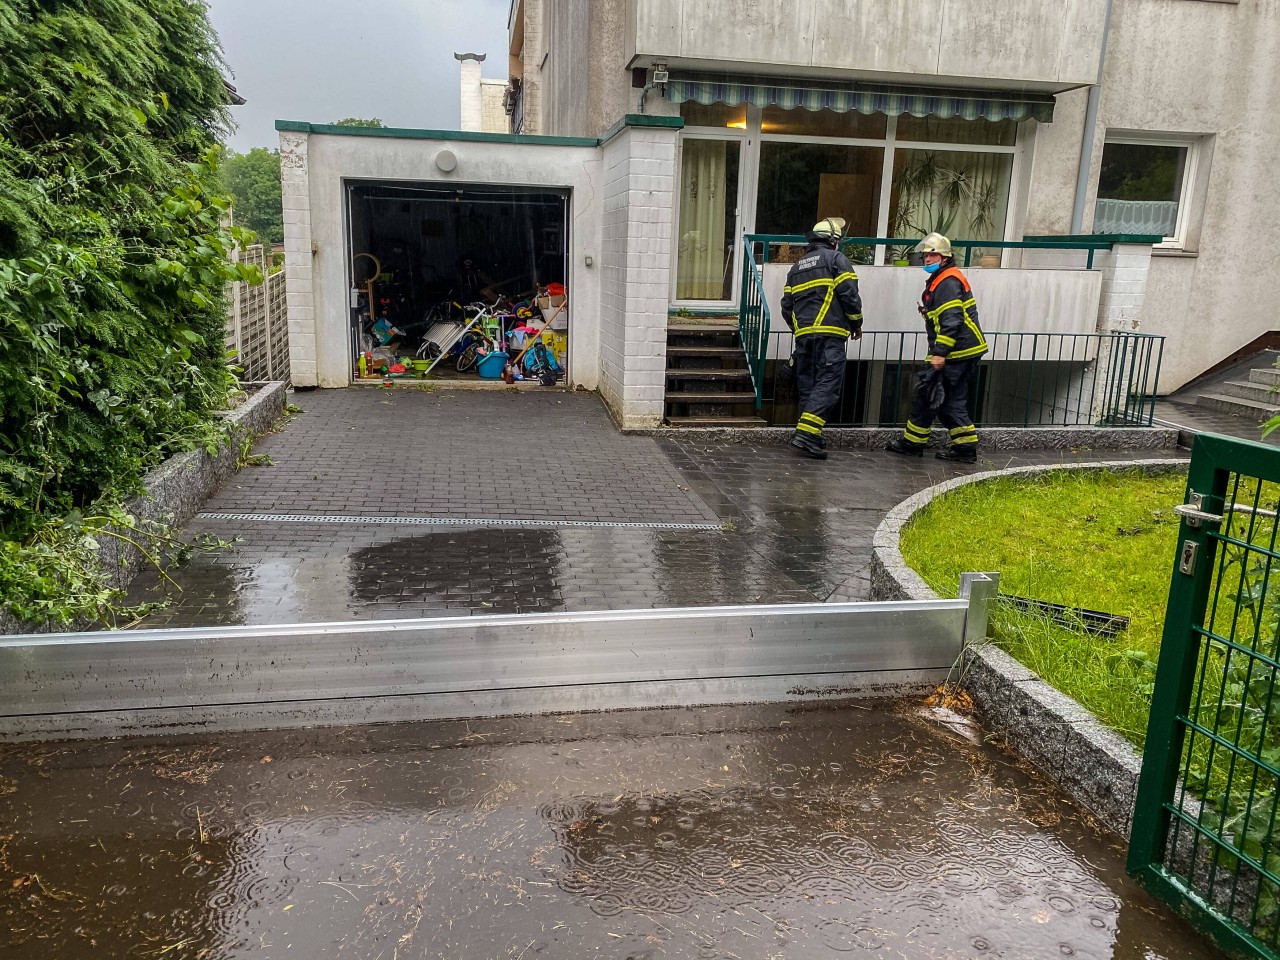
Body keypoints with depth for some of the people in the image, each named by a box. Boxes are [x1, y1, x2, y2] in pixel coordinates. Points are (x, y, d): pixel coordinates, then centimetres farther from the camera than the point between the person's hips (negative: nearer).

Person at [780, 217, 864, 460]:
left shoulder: (797, 266, 21)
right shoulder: (835, 258, 2)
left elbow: (786, 305, 19)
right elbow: (849, 294, -6)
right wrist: (856, 324, 7)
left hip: (803, 334, 7)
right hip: (829, 333, -7)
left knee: (807, 385, 12)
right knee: (828, 384, -10)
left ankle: (810, 435, 15)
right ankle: (806, 433, -21)